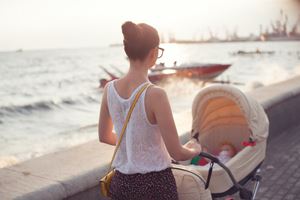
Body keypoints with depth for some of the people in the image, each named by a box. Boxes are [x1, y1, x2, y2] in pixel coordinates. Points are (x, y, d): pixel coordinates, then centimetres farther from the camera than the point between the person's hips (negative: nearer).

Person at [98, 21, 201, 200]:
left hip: (121, 183, 5)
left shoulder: (109, 89, -4)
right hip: (155, 184, -5)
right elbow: (177, 153, -17)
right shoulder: (155, 95, -22)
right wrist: (195, 150, 4)